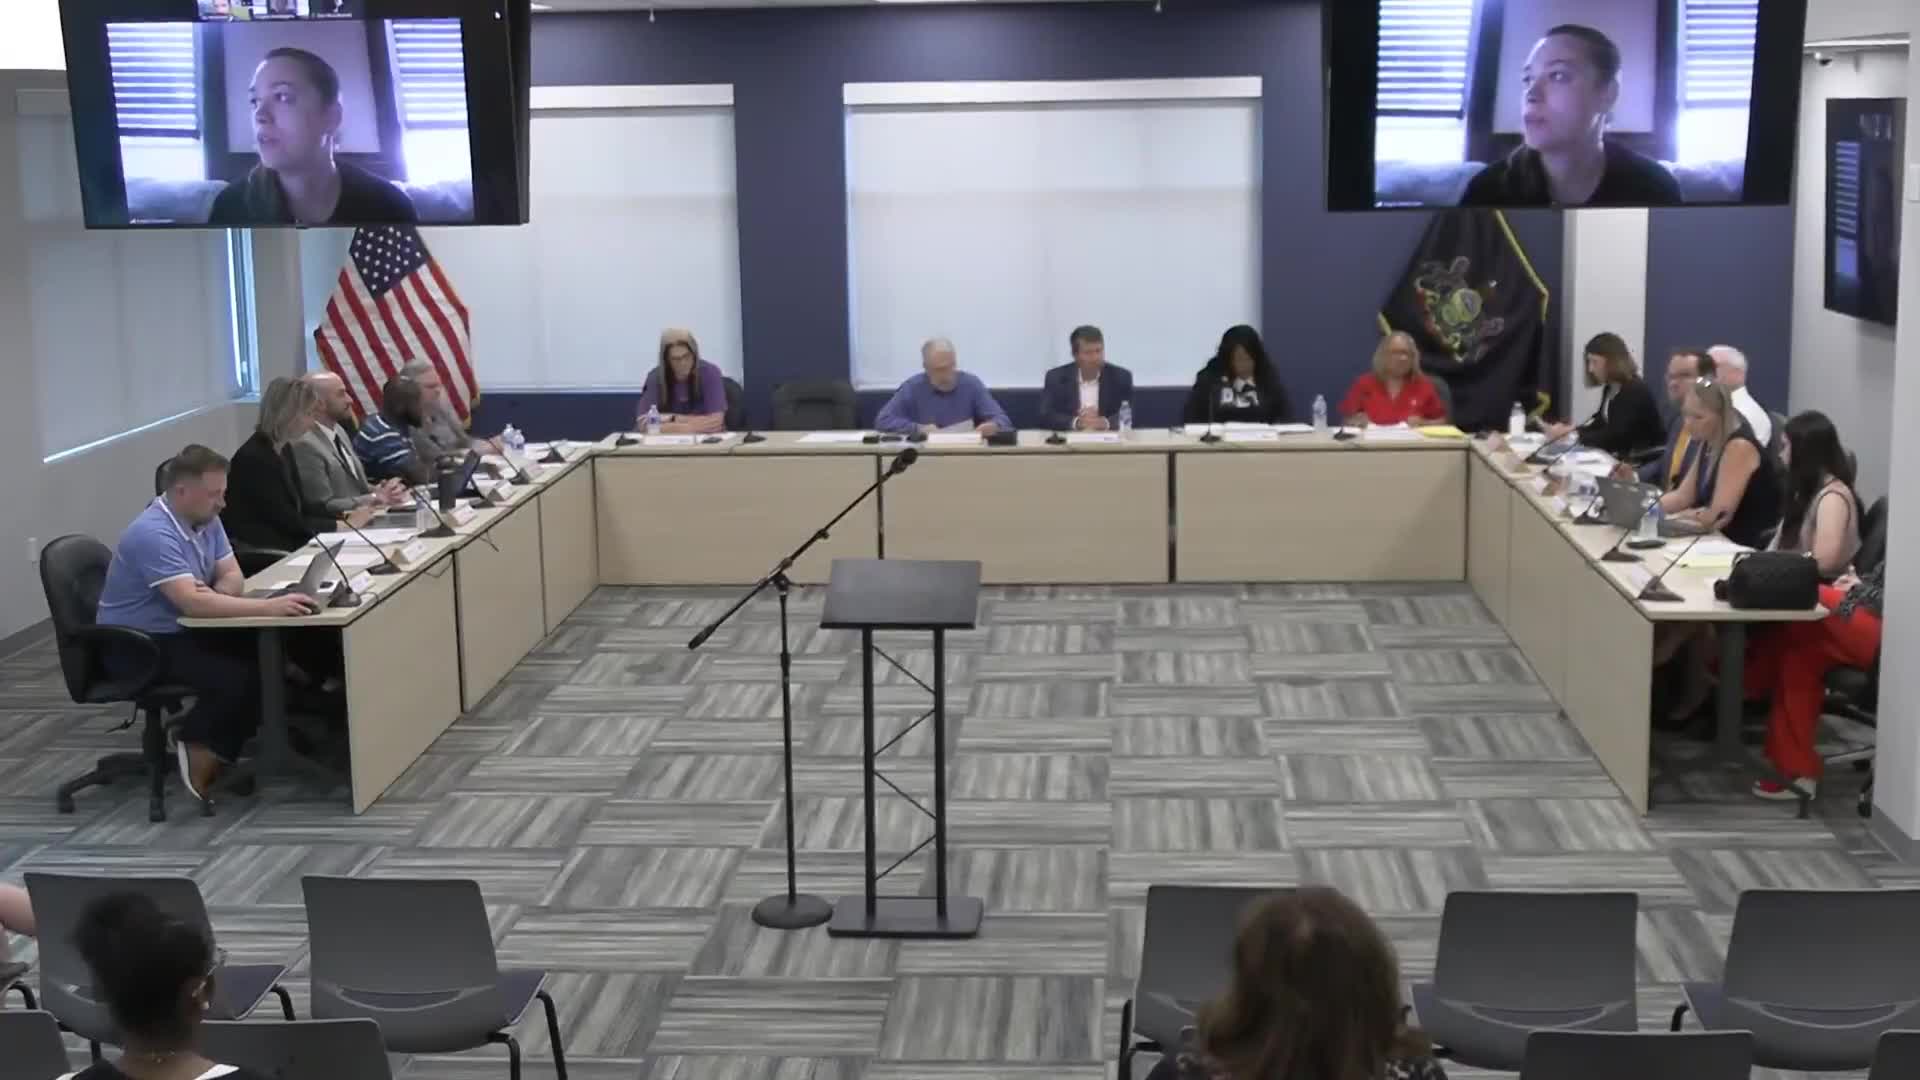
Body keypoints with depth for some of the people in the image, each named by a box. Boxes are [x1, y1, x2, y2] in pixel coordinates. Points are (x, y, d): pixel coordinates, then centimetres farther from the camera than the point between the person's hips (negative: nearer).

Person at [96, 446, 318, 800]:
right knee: (235, 678, -26)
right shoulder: (153, 534, -26)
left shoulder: (206, 520, 2)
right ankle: (201, 758, -5)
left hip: (182, 630, 9)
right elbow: (192, 602, -35)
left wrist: (217, 595, -22)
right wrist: (268, 607, -42)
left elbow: (233, 577, 4)